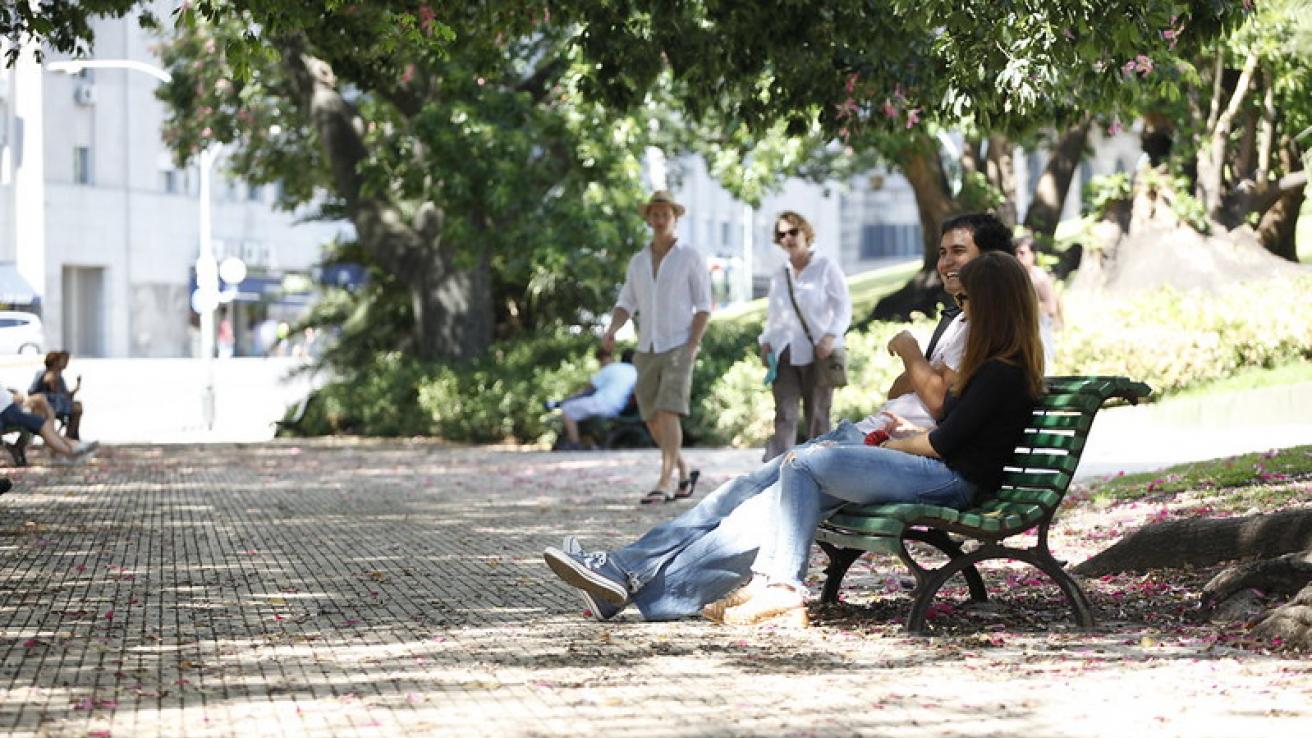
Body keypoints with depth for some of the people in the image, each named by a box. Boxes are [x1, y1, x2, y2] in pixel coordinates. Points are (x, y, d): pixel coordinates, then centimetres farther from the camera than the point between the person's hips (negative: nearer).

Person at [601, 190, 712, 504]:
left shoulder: (691, 257, -4)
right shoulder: (638, 261, 11)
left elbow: (704, 306, -5)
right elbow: (626, 306, 8)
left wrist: (691, 348, -16)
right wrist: (611, 332, -13)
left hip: (679, 349, -5)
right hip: (647, 351, 5)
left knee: (668, 414, -19)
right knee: (654, 420, 6)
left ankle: (664, 484, -21)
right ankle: (684, 475, 26)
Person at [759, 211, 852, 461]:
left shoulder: (826, 267, 5)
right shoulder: (779, 275, 18)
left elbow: (843, 307, -2)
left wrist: (830, 336, -17)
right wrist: (766, 342, 8)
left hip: (818, 351, -3)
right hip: (785, 353, 3)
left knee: (818, 416, 1)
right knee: (785, 415, -9)